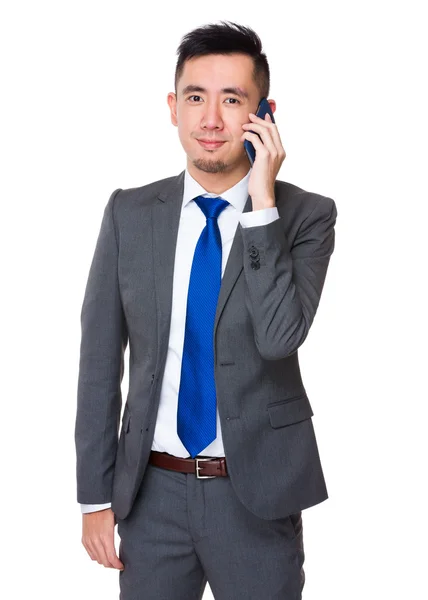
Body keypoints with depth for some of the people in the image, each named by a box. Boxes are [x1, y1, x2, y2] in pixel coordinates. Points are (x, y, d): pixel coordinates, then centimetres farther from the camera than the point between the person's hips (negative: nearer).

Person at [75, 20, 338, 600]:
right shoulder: (129, 213, -1)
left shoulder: (306, 215, -6)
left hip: (257, 492, -1)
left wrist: (263, 202, -20)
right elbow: (100, 361, 2)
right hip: (152, 491, 2)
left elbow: (280, 335, -21)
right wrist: (95, 496, 2)